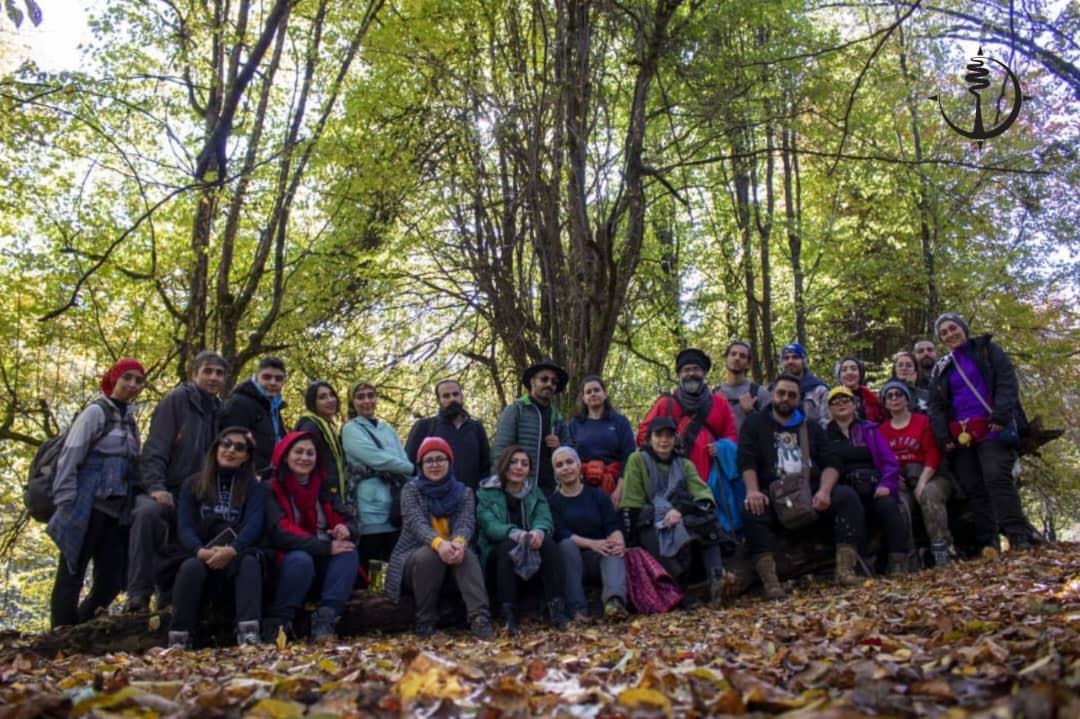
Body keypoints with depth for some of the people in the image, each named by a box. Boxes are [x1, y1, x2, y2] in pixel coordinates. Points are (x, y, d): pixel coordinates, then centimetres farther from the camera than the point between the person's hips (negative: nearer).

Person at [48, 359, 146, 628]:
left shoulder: (130, 420, 18)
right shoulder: (96, 411, -2)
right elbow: (69, 456, -9)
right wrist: (65, 502, -15)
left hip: (116, 511, 7)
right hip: (88, 508, -7)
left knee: (111, 581, 5)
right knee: (71, 577, -2)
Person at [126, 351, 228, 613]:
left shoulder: (219, 411, 12)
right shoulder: (176, 400, -5)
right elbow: (155, 449, -14)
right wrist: (156, 487, -27)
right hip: (163, 491, -6)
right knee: (148, 512, -35)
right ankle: (138, 594, -29)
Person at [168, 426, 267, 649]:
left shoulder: (253, 488, 7)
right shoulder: (193, 484, 10)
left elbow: (253, 525, -11)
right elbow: (185, 527, -4)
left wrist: (232, 550, -33)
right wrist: (201, 551, -27)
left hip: (235, 561, -1)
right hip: (201, 558, 1)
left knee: (250, 562, -33)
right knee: (191, 567, -32)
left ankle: (249, 633, -46)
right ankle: (179, 638, -35)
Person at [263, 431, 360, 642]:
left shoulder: (324, 489, 13)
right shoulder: (272, 490, -4)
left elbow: (348, 522, 6)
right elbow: (280, 533, -18)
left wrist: (346, 530, -21)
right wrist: (326, 547, -25)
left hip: (325, 566, 5)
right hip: (290, 563, -4)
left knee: (349, 552, -23)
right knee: (301, 559, -35)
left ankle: (325, 621, -30)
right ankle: (277, 625, -20)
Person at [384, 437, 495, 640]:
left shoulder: (463, 492, 5)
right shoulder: (410, 490, -2)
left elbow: (466, 523, -13)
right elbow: (417, 523, -19)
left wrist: (459, 542, -40)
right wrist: (438, 543, -42)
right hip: (415, 558, -2)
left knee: (467, 554, -31)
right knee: (430, 554, -35)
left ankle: (480, 617, -43)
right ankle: (425, 622, -23)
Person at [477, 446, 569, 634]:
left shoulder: (535, 491, 11)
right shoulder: (487, 493, 0)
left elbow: (544, 517, -8)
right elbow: (490, 525, -16)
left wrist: (538, 531, -33)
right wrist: (515, 534, -37)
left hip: (532, 555, 2)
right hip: (497, 555, -2)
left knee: (548, 541, -27)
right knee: (509, 545, -34)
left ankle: (556, 607, -32)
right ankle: (508, 614, -38)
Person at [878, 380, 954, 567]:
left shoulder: (923, 421, 4)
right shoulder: (882, 430, 12)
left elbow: (933, 455, -5)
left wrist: (922, 483, -16)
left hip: (929, 477, -2)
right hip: (901, 483, 2)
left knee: (929, 494, -35)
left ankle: (940, 550, -30)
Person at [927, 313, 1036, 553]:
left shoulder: (987, 350, 10)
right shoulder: (940, 369, 20)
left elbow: (1007, 382, -2)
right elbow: (935, 406, 14)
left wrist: (1000, 416, -15)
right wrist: (943, 436, 0)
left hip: (991, 429, -4)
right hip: (960, 436, 4)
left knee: (997, 478, -18)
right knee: (973, 488, -2)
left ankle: (1019, 536, -18)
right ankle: (988, 544, -3)